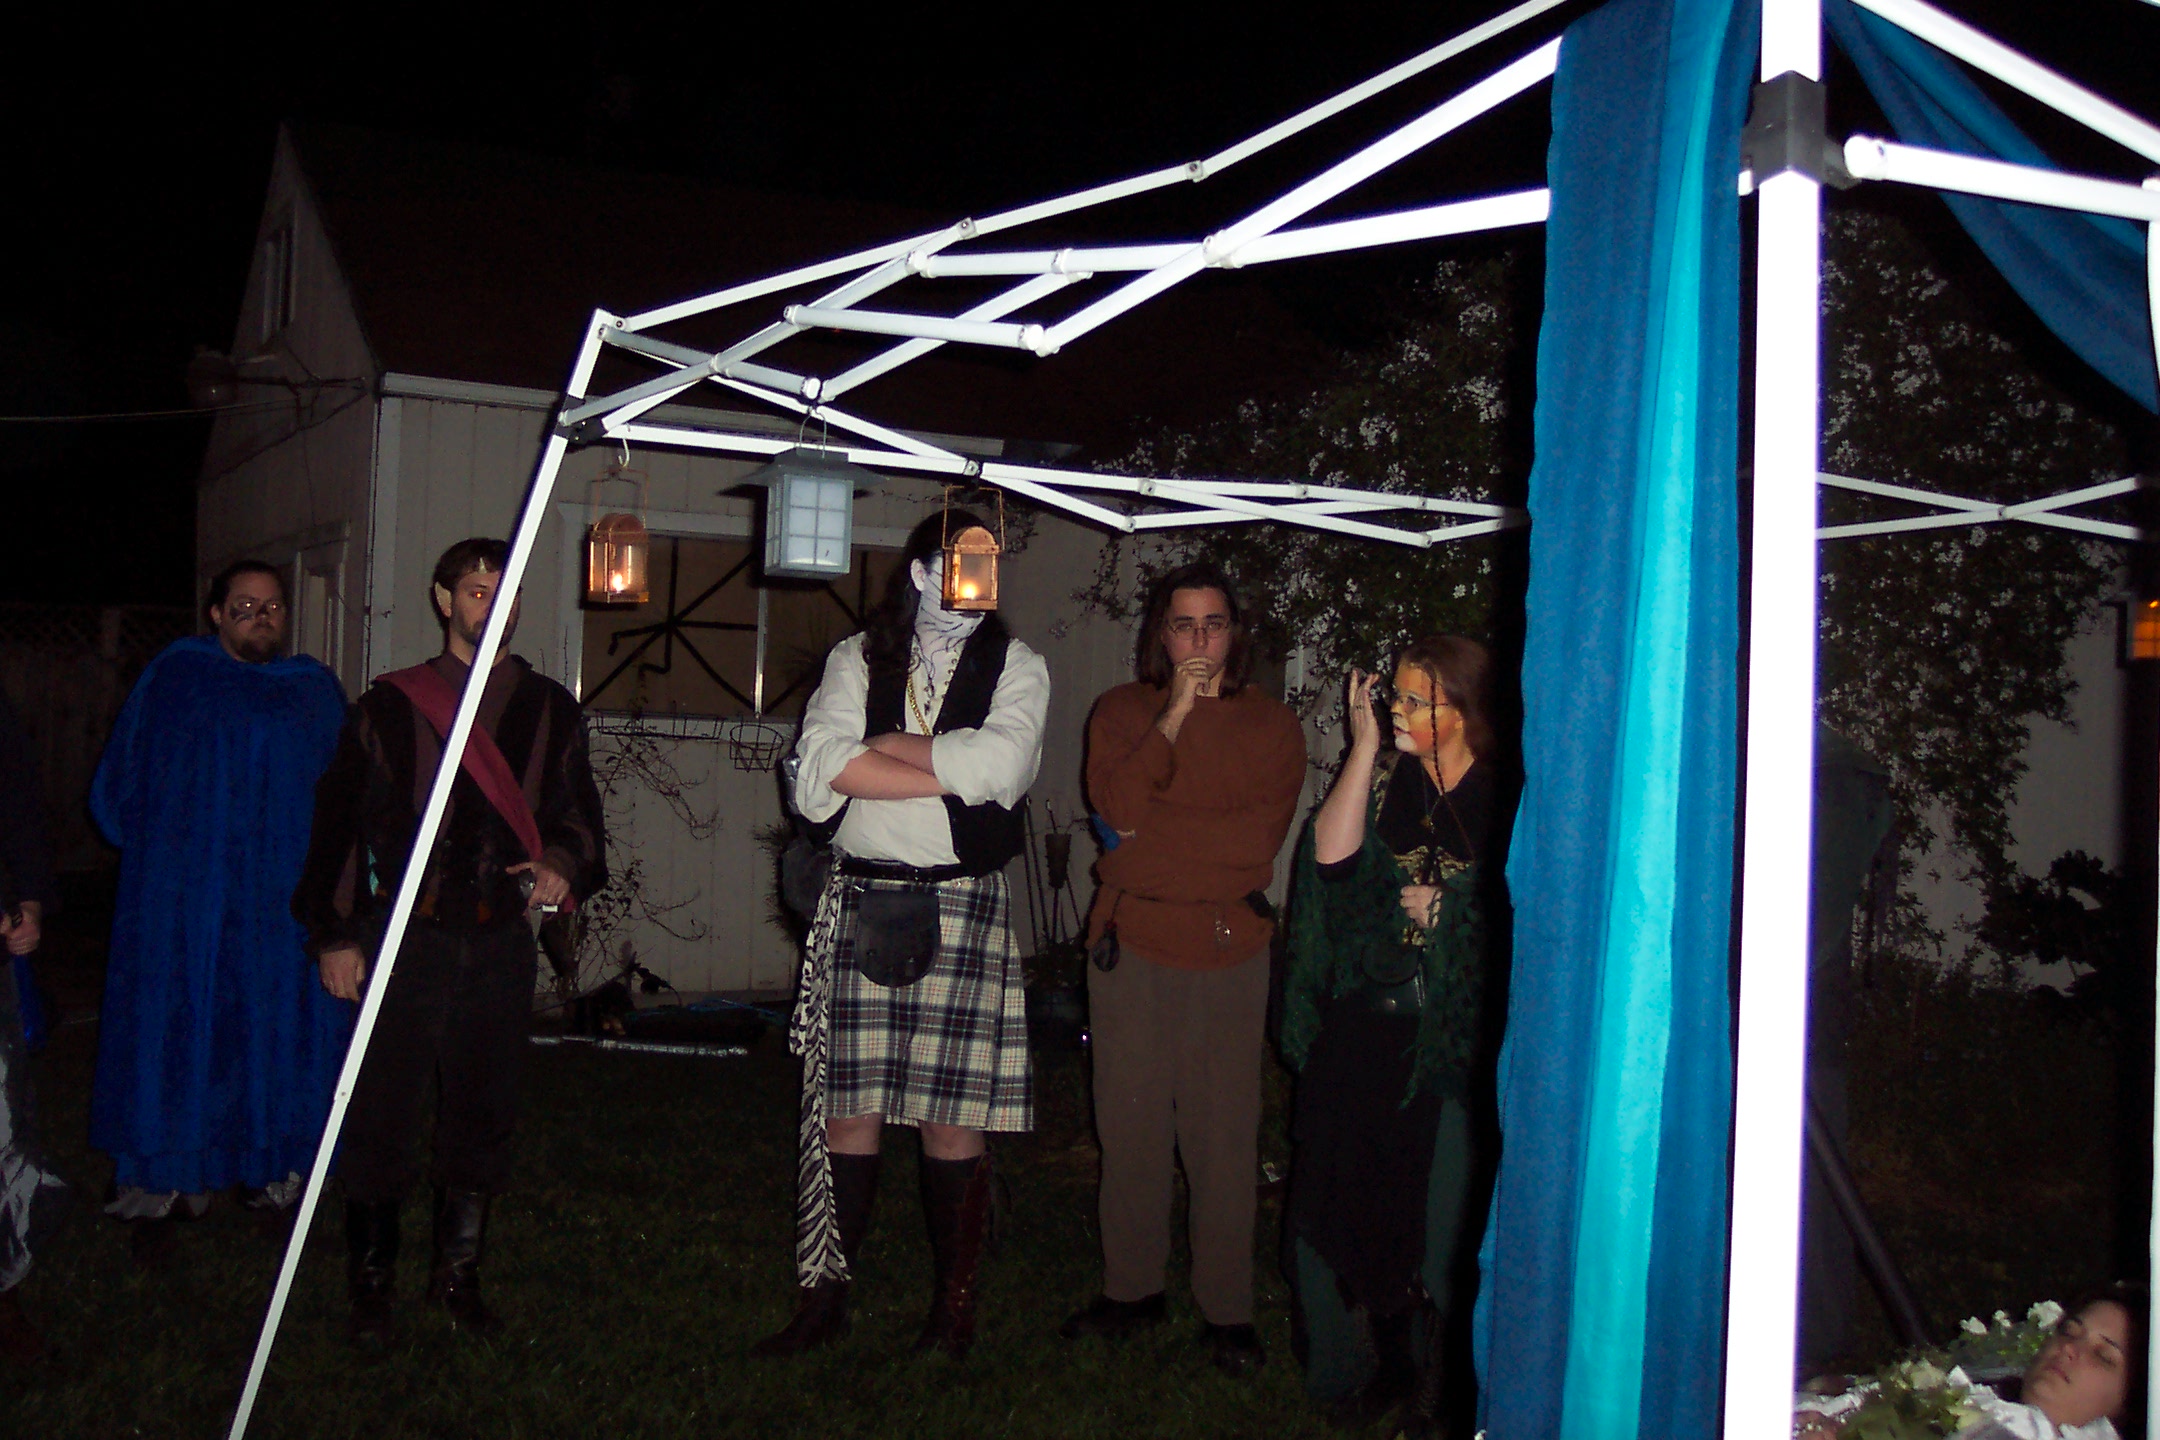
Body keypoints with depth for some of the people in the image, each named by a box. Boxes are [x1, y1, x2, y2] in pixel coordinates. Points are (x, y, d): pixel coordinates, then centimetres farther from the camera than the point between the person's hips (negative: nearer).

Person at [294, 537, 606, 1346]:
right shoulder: (390, 706, 2)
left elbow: (579, 815, 15)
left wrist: (563, 865, -7)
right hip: (403, 940, -2)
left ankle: (459, 1276, 23)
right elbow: (340, 822, 4)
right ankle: (372, 1285, 14)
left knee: (483, 1119, 9)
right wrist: (336, 935, -1)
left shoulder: (549, 710, 10)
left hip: (500, 945, 3)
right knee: (383, 1119, 0)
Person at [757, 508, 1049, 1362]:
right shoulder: (858, 659, 10)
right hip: (863, 903, 1)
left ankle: (954, 1310, 14)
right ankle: (825, 1301, 16)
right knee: (848, 1110, 4)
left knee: (953, 1119, 2)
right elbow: (822, 767, -7)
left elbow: (1000, 764, -12)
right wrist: (949, 770, -9)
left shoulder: (1015, 667, 7)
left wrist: (885, 745, -5)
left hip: (963, 908, -1)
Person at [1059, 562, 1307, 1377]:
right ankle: (1132, 1289, 21)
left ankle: (1227, 1309, 10)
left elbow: (1258, 837, -7)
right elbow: (1116, 805, -9)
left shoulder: (1272, 726, 6)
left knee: (1224, 1135, 0)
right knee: (1131, 1126, 7)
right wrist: (1178, 712, -10)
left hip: (1229, 951, -1)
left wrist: (1150, 833, -9)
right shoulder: (1121, 712, 9)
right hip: (1131, 945, 1)